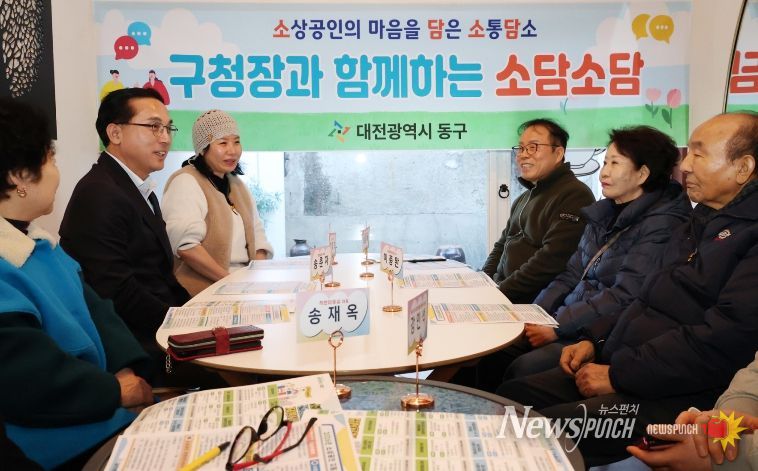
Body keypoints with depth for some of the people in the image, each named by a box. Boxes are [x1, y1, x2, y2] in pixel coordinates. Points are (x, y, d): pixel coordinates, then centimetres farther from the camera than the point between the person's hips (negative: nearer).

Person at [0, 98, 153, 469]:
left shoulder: (34, 240, 12)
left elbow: (90, 304, 7)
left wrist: (127, 368, -8)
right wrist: (115, 390, -13)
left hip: (94, 404, 9)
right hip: (59, 440, -9)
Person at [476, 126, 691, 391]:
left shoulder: (660, 224, -12)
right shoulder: (604, 214, 14)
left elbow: (625, 296, -19)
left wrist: (557, 327, -19)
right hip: (568, 319, 7)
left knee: (522, 369, -24)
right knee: (493, 355, -9)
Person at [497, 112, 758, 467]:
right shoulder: (702, 222, 18)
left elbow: (724, 340, -23)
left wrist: (618, 374, -17)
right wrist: (596, 340, 8)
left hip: (671, 398, -9)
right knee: (509, 396, -2)